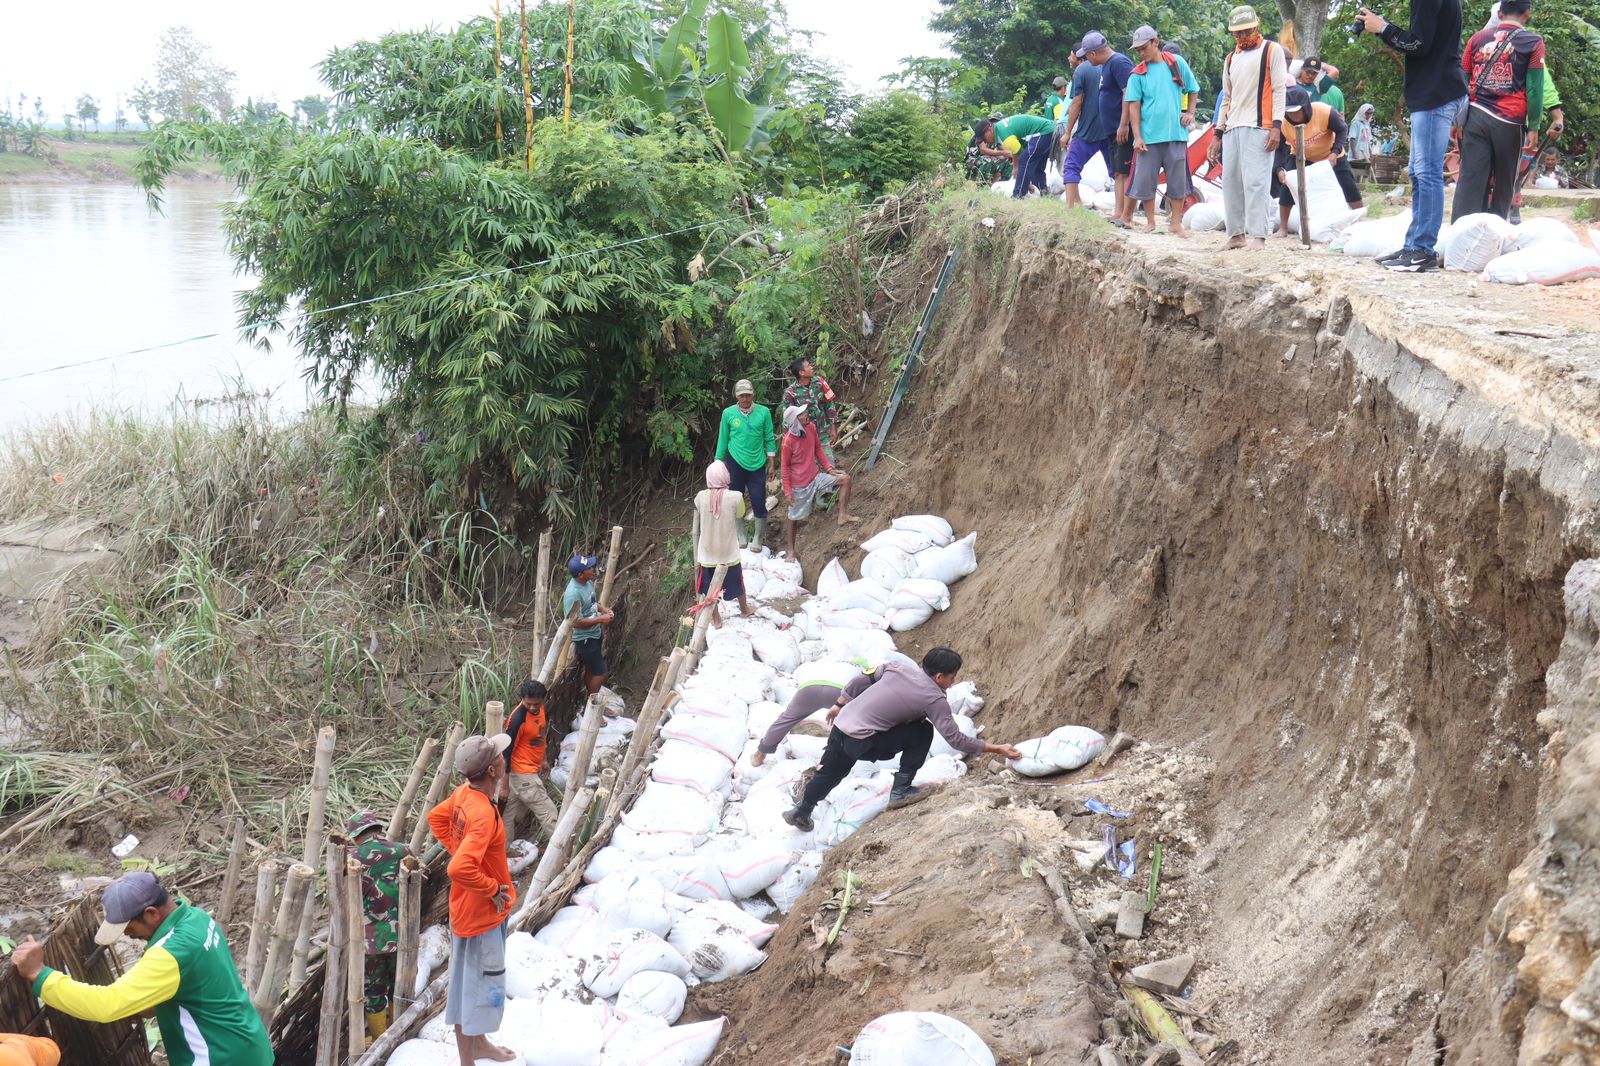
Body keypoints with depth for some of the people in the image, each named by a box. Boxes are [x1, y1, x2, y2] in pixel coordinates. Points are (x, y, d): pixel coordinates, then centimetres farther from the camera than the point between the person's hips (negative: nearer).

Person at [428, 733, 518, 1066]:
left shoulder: (463, 793, -6)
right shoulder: (483, 814, -34)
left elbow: (436, 818, 14)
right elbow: (459, 870, -41)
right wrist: (493, 889, -25)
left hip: (464, 908, 9)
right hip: (483, 914, -9)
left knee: (468, 980, 24)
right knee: (479, 986, 6)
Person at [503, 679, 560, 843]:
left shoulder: (542, 709, -3)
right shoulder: (518, 719, -27)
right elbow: (507, 751, -22)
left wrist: (543, 759, 25)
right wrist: (504, 785, -18)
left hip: (535, 768, 8)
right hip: (522, 774, -8)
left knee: (516, 808, 19)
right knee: (547, 812, -3)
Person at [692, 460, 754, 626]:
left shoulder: (700, 497, -14)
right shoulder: (735, 497, -21)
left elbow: (695, 532, -4)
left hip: (708, 553, 0)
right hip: (729, 553, 0)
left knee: (710, 587, 21)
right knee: (737, 580, 26)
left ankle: (715, 619, 35)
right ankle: (744, 609, 46)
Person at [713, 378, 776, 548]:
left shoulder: (764, 412, -5)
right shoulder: (728, 413, -4)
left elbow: (769, 438, 2)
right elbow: (723, 439, 4)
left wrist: (771, 462, 3)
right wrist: (718, 463, 7)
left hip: (757, 464, -1)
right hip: (735, 463, 1)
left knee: (759, 502, 0)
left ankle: (758, 539, 17)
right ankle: (740, 538, 22)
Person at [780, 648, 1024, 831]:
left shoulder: (898, 666, 4)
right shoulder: (934, 699, -12)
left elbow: (861, 682, 13)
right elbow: (956, 739, -12)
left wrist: (839, 705, 26)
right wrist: (997, 749, -6)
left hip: (840, 728, 7)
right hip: (862, 743, -7)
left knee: (828, 774, 31)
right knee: (923, 731, -2)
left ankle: (801, 813, 50)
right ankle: (901, 791, 5)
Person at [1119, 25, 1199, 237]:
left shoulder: (1177, 62, 6)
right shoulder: (1138, 74, 3)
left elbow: (1192, 89, 19)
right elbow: (1134, 106, -1)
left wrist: (1190, 112, 6)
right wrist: (1137, 136, -8)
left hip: (1176, 132, 0)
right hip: (1149, 136, 0)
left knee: (1178, 179, 2)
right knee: (1145, 179, 1)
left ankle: (1176, 222, 12)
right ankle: (1150, 221, 16)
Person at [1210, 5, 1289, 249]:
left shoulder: (1272, 50, 3)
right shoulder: (1230, 59, 21)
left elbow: (1280, 89, -3)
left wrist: (1277, 126, -13)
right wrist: (1218, 135, 17)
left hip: (1259, 127, -6)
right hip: (1232, 128, 6)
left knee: (1255, 182, -14)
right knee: (1230, 182, 5)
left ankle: (1258, 236, -14)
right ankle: (1237, 234, 13)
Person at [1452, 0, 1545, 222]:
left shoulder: (1477, 38, 12)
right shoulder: (1533, 42, 2)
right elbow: (1535, 89, -2)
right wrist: (1534, 128, 4)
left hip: (1475, 117, 2)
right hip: (1510, 121, -2)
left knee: (1470, 179, -3)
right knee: (1504, 184, 9)